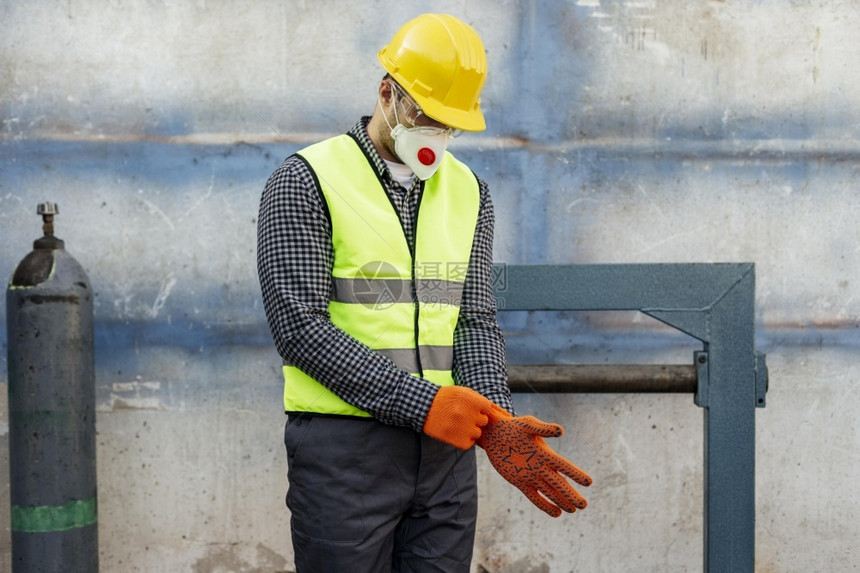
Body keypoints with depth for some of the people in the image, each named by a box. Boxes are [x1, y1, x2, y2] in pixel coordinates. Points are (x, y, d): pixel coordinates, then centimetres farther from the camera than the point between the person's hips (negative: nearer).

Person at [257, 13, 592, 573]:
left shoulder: (468, 192, 11)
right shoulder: (307, 182, -6)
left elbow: (476, 320, 6)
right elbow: (299, 325, -13)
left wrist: (496, 421, -13)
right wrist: (420, 401, -17)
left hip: (445, 445, 5)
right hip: (344, 447, -5)